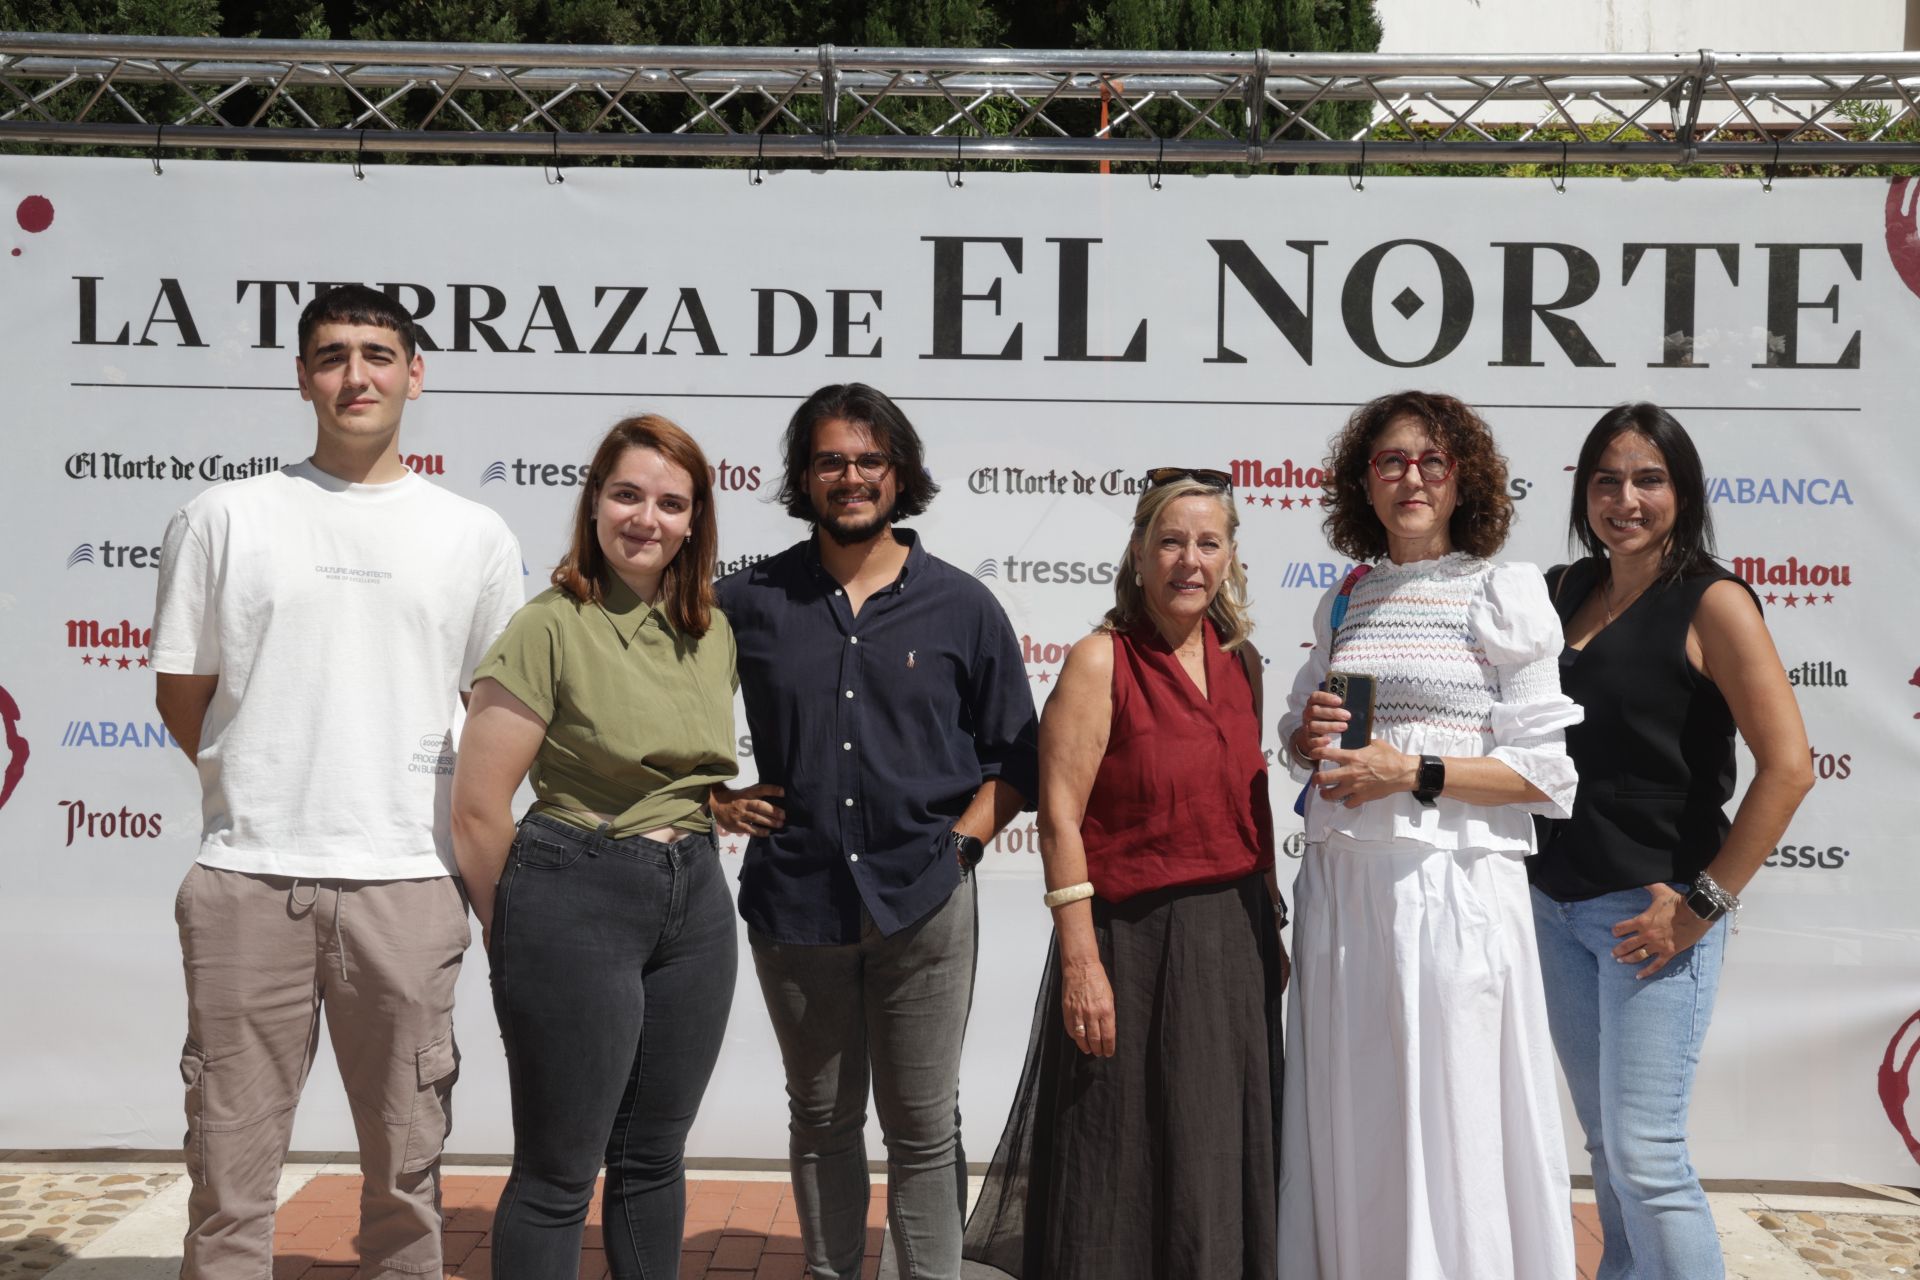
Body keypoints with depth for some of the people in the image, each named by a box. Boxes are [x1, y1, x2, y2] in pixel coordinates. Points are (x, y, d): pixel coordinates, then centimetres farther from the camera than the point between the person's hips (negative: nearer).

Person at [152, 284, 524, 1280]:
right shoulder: (224, 519, 5)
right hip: (249, 877, 0)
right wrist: (264, 791, 9)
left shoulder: (474, 535, 7)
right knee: (230, 1170, 4)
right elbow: (182, 695, 10)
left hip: (408, 882, 1)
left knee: (407, 1170, 10)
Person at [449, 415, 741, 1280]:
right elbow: (477, 810, -11)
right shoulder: (551, 627, -12)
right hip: (575, 898, -6)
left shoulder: (713, 633, 7)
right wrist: (519, 937, -1)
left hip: (695, 901, 6)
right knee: (558, 1174, 3)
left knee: (654, 1158, 16)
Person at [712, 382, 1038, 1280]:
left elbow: (1014, 757, 8)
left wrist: (961, 840, -4)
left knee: (923, 1128, 4)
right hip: (794, 900, 1)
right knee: (821, 1119, 14)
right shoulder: (751, 601, 3)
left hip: (922, 903, -1)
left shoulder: (961, 607, 3)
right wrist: (716, 799, 4)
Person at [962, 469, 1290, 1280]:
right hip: (1135, 940, -6)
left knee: (1229, 1160, 15)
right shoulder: (1100, 661, -11)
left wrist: (1270, 930, 14)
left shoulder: (1239, 660, 8)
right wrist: (1081, 961, -19)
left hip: (1235, 938, 6)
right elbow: (1060, 817, -14)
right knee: (1124, 1170, 5)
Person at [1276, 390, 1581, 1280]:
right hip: (1339, 880, 5)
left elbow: (1542, 772, -6)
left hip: (1451, 884, -5)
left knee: (1450, 1127, 0)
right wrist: (1309, 737, -1)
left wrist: (1412, 772, -16)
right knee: (1345, 1122, 10)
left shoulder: (1501, 593, -2)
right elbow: (1298, 735, 22)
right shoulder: (1344, 602, 13)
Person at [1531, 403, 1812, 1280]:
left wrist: (1703, 903, -15)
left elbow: (1787, 765, -15)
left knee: (1645, 1155, -7)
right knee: (1604, 1142, 14)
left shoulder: (1711, 603, -9)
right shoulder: (1567, 593, 10)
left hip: (1649, 911, -6)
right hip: (1557, 904, 6)